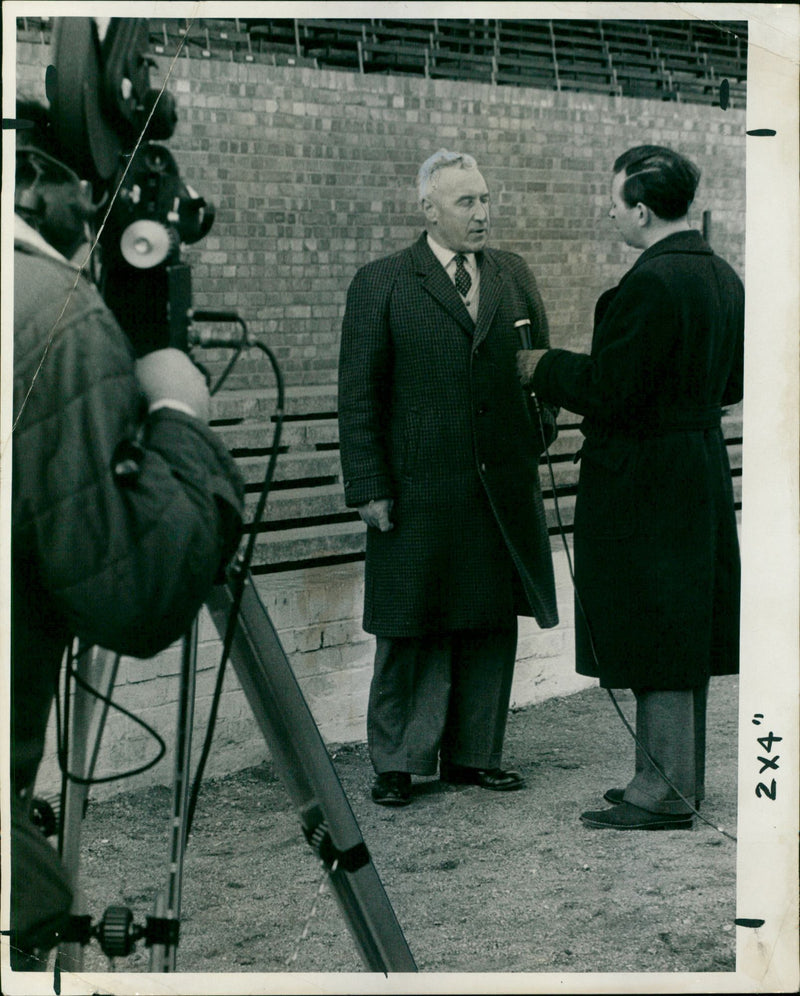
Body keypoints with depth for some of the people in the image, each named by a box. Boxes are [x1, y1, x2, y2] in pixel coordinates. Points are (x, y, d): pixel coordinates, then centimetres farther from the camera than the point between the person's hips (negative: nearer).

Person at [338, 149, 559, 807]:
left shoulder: (515, 277, 11)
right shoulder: (381, 284, -1)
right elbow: (358, 396, -3)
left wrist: (536, 438, 8)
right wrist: (369, 487, -9)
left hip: (504, 487, 4)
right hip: (418, 489, -4)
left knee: (492, 627, 9)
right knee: (411, 632, 1)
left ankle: (473, 756, 20)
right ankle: (398, 764, 12)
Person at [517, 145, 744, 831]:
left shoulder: (649, 284, -20)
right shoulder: (723, 277, 9)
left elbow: (609, 392, -21)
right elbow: (731, 383, 16)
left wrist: (545, 368, -6)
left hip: (643, 484, -9)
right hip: (703, 472, 9)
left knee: (656, 643, -2)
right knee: (684, 635, 16)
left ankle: (663, 795, 6)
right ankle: (681, 776, 26)